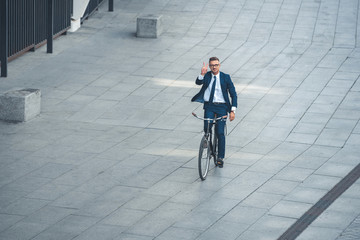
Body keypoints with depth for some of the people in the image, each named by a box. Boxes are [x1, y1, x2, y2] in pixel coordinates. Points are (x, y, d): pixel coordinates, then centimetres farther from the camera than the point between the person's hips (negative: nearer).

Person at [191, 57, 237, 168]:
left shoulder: (225, 77, 0)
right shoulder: (206, 76, 3)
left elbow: (233, 94, 1)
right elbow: (198, 82, -18)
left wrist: (232, 111, -7)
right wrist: (202, 74, -37)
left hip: (221, 107, -1)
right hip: (209, 105, 1)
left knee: (220, 133, -7)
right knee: (207, 128, -20)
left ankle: (220, 157, 3)